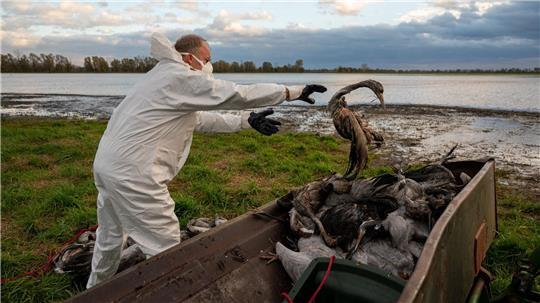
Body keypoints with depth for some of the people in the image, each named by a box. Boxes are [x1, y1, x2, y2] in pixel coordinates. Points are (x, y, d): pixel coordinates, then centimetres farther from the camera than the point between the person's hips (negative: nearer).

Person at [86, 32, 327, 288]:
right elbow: (237, 94, -15)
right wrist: (293, 91, -8)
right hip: (131, 173, -11)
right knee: (165, 247, 0)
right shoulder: (182, 77, -11)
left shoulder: (166, 79, 19)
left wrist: (246, 120, 14)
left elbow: (199, 119, 19)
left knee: (111, 236, 27)